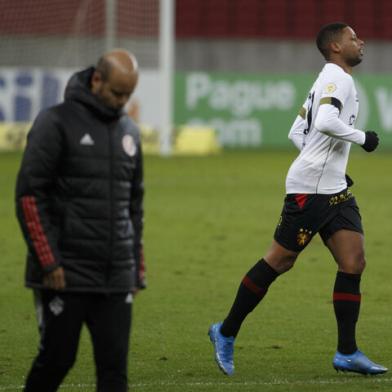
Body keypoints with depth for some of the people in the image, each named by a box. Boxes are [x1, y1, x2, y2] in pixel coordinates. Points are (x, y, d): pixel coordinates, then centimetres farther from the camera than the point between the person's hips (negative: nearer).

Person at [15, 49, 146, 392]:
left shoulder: (129, 131, 14)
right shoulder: (57, 123, -5)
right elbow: (29, 195, -9)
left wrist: (138, 267, 17)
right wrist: (48, 262, -14)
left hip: (117, 277, 5)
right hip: (66, 274, -5)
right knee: (57, 360, 0)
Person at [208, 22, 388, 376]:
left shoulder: (332, 79, 20)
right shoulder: (338, 78, -11)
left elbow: (297, 132, 23)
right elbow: (325, 122, -29)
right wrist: (362, 138, -16)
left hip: (334, 189, 10)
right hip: (310, 188, -10)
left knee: (353, 262, 0)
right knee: (280, 260, -2)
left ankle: (347, 353, 0)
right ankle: (226, 333, 11)